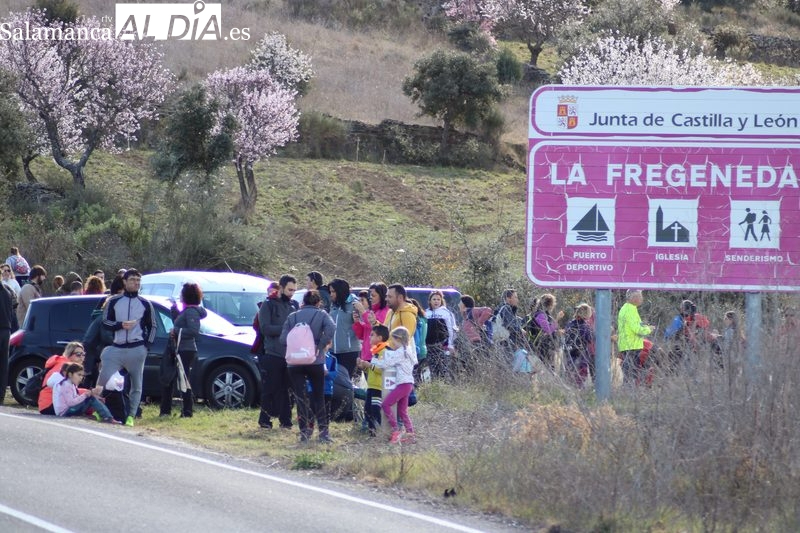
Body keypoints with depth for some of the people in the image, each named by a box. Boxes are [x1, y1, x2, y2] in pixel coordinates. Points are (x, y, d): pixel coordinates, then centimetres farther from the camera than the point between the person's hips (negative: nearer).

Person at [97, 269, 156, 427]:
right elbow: (105, 322, 6)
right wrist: (120, 325, -12)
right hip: (116, 348, 0)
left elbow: (152, 326, 15)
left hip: (137, 349, 0)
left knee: (136, 385, 1)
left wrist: (147, 344, 1)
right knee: (104, 379, -10)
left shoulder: (145, 304, 10)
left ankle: (131, 416, 6)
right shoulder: (114, 301, 8)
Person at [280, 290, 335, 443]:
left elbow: (283, 338, 0)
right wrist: (322, 345, -8)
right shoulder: (321, 315, 1)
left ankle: (304, 431, 1)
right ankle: (323, 431, 6)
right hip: (315, 361, -1)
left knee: (300, 397, 5)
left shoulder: (292, 317, 7)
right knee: (319, 397, 11)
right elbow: (331, 328, -18)